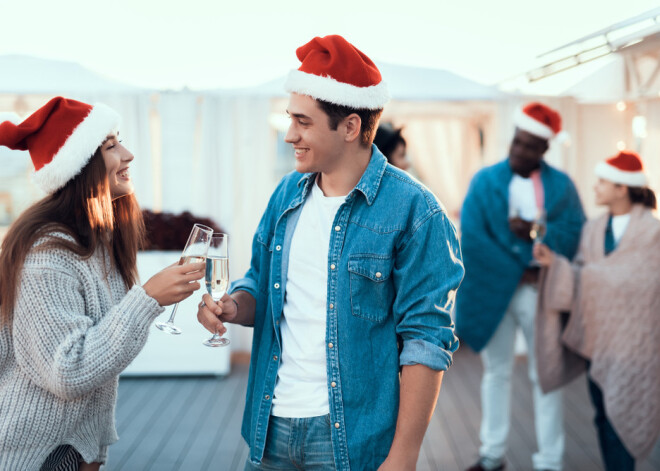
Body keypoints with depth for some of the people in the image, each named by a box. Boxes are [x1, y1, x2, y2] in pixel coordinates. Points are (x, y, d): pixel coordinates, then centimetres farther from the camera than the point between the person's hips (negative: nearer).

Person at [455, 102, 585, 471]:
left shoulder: (561, 185, 0)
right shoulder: (485, 181, -1)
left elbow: (575, 234, -7)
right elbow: (471, 237, -11)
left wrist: (535, 232, -22)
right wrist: (516, 273, -14)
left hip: (542, 291, -1)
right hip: (493, 289, 1)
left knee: (545, 376, 5)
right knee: (497, 372, 13)